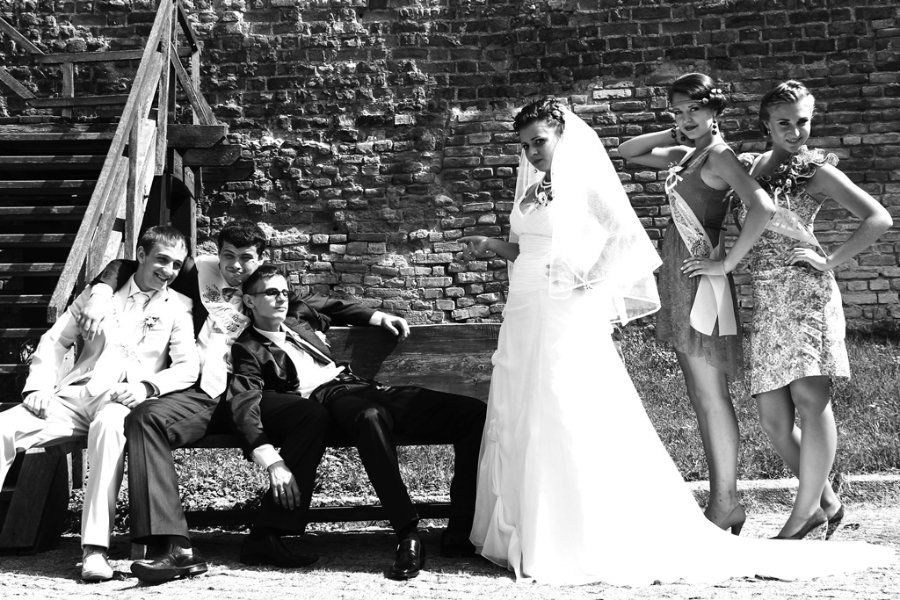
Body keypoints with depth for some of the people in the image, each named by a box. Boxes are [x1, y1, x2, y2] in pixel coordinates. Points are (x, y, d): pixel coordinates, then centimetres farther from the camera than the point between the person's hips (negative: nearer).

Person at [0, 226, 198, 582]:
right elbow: (56, 340, 15)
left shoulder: (178, 307, 14)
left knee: (108, 424, -40)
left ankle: (95, 549, -41)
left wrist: (147, 385, -15)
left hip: (123, 402, -3)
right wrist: (38, 387, -2)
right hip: (75, 395, 3)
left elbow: (187, 367, 3)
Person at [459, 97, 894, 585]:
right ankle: (526, 532, 14)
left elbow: (629, 237, -11)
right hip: (524, 320, 8)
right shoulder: (533, 189, 17)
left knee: (572, 428, -8)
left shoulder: (586, 180, -4)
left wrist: (591, 282, -13)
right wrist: (492, 246, 8)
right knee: (517, 426, 6)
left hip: (568, 322, -8)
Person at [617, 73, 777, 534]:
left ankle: (726, 506, 2)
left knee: (711, 396, -5)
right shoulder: (683, 156, 15)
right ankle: (721, 500, 18)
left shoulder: (719, 155, -10)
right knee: (701, 397, 11)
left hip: (701, 281, -9)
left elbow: (763, 208, -24)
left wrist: (727, 262, -19)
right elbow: (627, 151, 26)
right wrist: (677, 135, 12)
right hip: (678, 278, 9)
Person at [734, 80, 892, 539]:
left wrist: (830, 262, -8)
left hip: (805, 289, -5)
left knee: (809, 396, -15)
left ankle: (803, 515, -11)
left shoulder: (816, 171, 4)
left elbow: (879, 218, -1)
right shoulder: (746, 165, 17)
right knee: (773, 420, 1)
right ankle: (826, 502, 16)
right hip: (763, 299, 5)